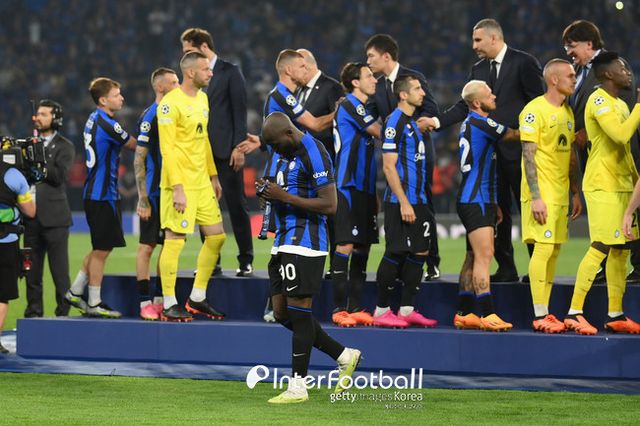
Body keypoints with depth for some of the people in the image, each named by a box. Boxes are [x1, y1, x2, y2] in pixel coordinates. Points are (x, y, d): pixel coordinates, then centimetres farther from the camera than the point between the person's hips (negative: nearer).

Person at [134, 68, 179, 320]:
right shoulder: (150, 116, -11)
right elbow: (139, 159, -13)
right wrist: (143, 198, -17)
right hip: (154, 193, -8)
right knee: (147, 246, -3)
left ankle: (160, 299, 17)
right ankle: (145, 302, -1)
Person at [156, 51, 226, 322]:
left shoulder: (202, 98, 13)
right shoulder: (171, 103, -14)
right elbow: (167, 149, -17)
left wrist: (213, 176, 20)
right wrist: (178, 188, -21)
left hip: (202, 183, 9)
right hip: (180, 184, -9)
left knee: (216, 236, 9)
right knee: (175, 240, -5)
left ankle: (197, 299, 18)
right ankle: (169, 305, 0)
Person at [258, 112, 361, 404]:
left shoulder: (313, 154, -15)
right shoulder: (287, 154, 16)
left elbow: (329, 205, -19)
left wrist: (284, 197, -20)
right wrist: (272, 193, 6)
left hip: (305, 244, -10)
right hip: (284, 243, 10)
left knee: (299, 311, -7)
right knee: (282, 313, 9)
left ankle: (298, 387, -3)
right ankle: (345, 357, 20)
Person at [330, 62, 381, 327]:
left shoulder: (362, 108, 19)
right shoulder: (349, 105, -8)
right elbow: (381, 133, -13)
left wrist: (373, 194, 21)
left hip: (363, 189, 9)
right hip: (348, 187, -9)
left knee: (362, 247, 6)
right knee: (345, 246, -11)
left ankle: (355, 308, 9)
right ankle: (339, 309, -11)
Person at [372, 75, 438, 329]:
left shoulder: (411, 123, 17)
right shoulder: (395, 122, -12)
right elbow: (389, 166, -16)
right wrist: (404, 203, -19)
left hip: (417, 201, 9)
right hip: (400, 202, -9)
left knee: (419, 252, 8)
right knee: (395, 254, -7)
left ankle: (407, 310, 12)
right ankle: (381, 311, -1)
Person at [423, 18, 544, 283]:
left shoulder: (524, 63, -6)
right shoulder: (478, 69, 12)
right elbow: (465, 106, 9)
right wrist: (438, 121, -5)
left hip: (518, 149, -6)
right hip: (490, 150, 6)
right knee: (497, 211, 8)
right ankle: (506, 268, 13)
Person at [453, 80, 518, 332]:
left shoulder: (469, 124, 18)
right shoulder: (480, 123, -14)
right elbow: (516, 135, -6)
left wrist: (493, 205, 27)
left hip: (475, 201, 10)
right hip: (476, 201, -10)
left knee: (473, 257, 10)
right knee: (484, 256, -15)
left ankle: (464, 314, 12)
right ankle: (488, 315, -22)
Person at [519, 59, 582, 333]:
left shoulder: (567, 111, 15)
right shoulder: (535, 110, -11)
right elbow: (529, 156, -14)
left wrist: (576, 193, 18)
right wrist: (535, 197, -19)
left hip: (561, 192, 8)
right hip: (542, 192, -8)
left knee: (555, 248, 8)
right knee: (544, 247, -11)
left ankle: (545, 311, 13)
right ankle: (539, 316, -11)